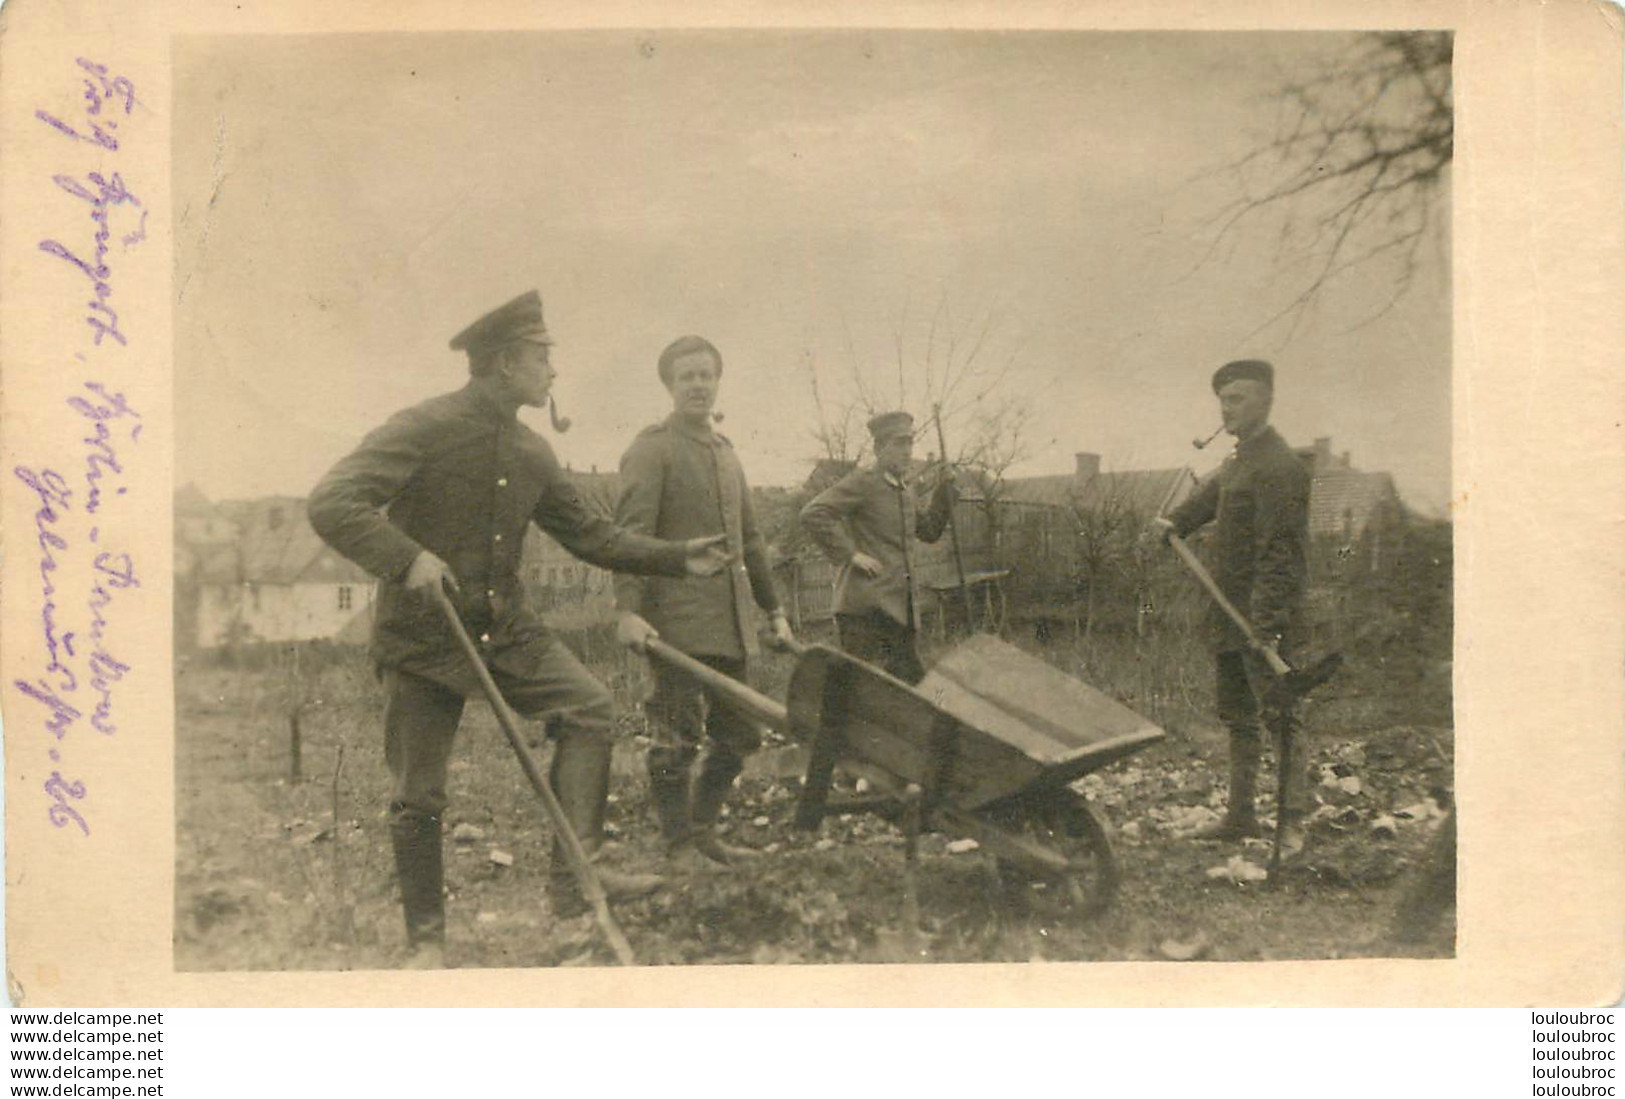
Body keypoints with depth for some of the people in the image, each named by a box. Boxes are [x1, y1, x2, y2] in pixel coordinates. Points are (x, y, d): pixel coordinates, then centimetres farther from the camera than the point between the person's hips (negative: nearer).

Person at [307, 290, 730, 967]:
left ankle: (574, 873, -9)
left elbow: (588, 534, 14)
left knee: (588, 707, -12)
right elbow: (330, 504, -21)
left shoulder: (532, 452, 7)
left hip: (506, 629, 6)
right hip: (424, 634, -6)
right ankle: (426, 939, 18)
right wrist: (406, 557, -33)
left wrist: (677, 558, 6)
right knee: (418, 795, 1)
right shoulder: (425, 428, -14)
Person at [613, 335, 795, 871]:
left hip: (730, 623, 8)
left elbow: (749, 540, 24)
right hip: (677, 621, -8)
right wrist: (628, 609, -24)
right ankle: (680, 846, 6)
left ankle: (702, 832, 22)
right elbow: (630, 533, -14)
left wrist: (774, 611, 22)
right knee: (677, 737, -4)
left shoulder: (726, 453, 19)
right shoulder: (652, 447, -4)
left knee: (737, 736, 10)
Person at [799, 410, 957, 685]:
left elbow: (929, 531, 26)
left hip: (902, 609, 8)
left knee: (911, 681, 9)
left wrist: (945, 489, 15)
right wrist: (850, 554, -18)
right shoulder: (863, 482, -8)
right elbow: (813, 514, -17)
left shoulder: (905, 489, 17)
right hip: (867, 606, -8)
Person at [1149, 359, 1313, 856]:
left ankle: (1291, 823, -4)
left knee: (1280, 718, -8)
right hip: (1231, 615, 10)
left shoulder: (1279, 466, -16)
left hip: (1265, 615, -10)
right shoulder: (1239, 460, 17)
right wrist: (1174, 522, 0)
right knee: (1237, 717, 15)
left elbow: (1277, 552, -22)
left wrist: (1266, 621, -27)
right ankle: (1240, 815, 24)